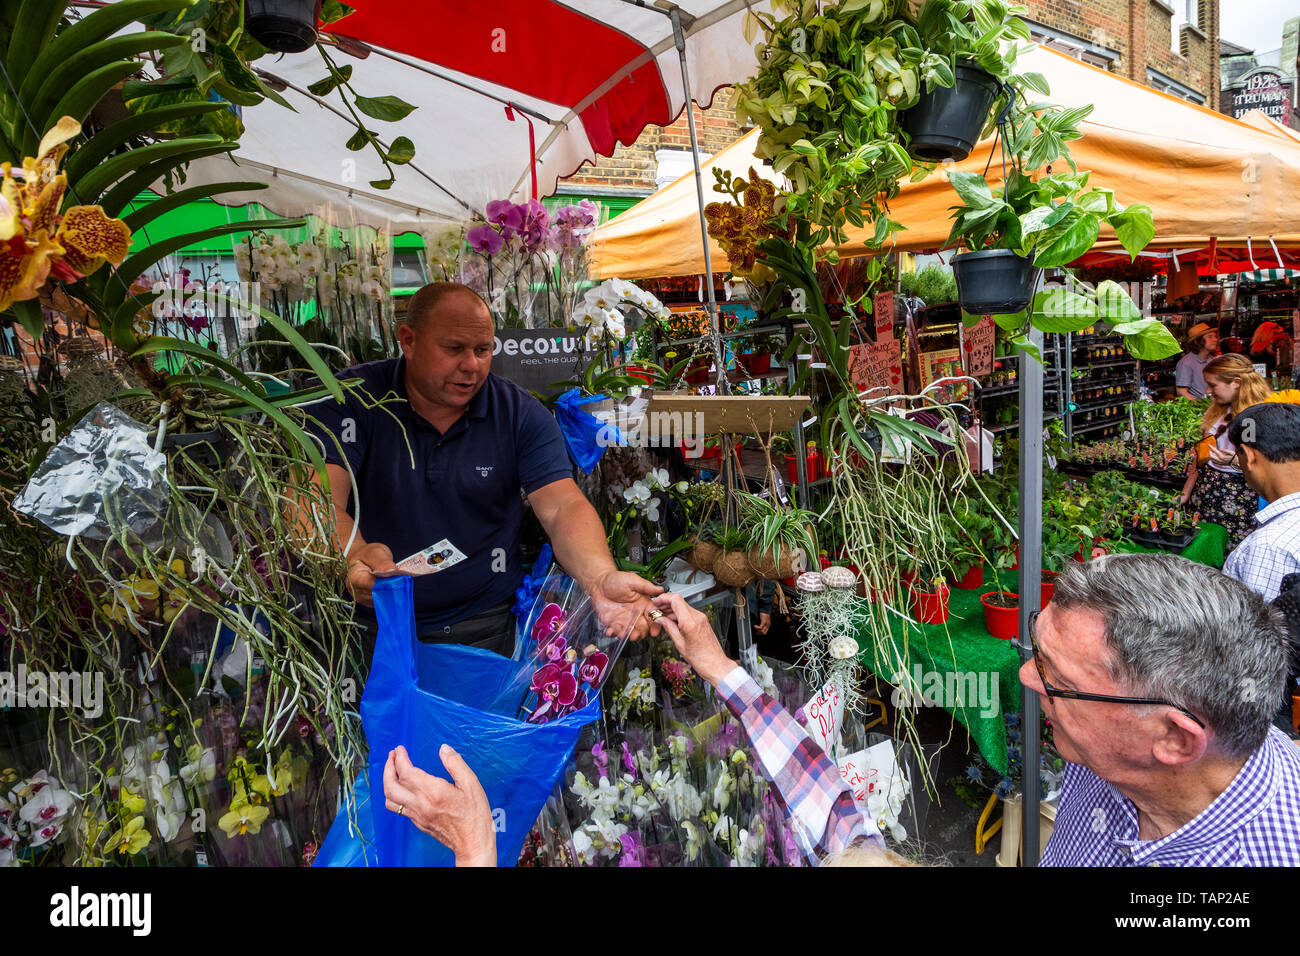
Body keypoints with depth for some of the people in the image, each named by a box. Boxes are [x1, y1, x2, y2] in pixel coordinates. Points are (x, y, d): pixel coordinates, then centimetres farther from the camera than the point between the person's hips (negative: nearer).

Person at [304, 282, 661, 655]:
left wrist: (601, 579, -31)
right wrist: (353, 553, -41)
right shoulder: (351, 400, -5)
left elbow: (563, 508, -9)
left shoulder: (521, 414, 0)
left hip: (481, 627, 1)